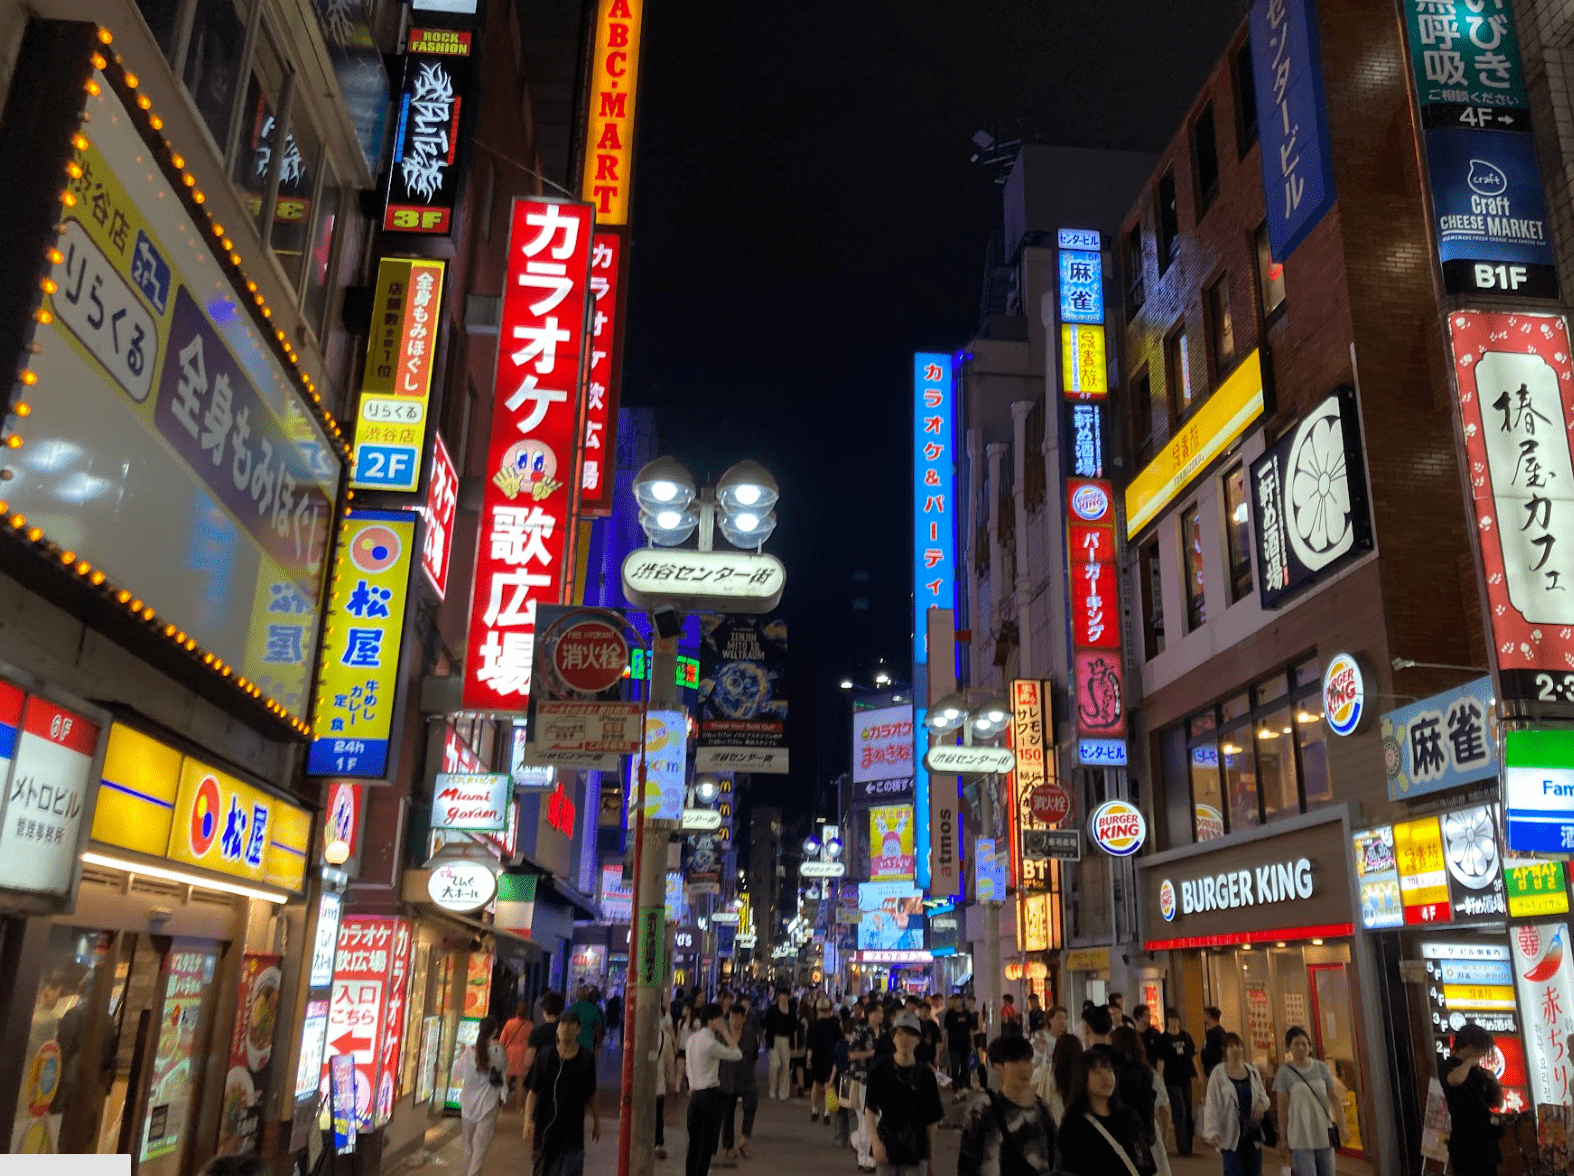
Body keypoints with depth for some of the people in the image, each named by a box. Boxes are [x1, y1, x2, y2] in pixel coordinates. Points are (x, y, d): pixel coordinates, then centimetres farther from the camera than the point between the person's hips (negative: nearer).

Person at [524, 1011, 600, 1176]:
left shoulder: (586, 1058, -1)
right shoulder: (545, 1056, -3)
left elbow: (590, 1094, 10)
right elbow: (532, 1092, -3)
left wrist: (596, 1121, 16)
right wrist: (528, 1121, -15)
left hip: (572, 1130, -1)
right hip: (544, 1126, 1)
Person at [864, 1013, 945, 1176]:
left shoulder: (925, 1075, 1)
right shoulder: (881, 1069, -3)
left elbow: (931, 1120, 7)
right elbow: (869, 1109, -6)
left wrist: (930, 1156, 8)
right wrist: (875, 1141, -19)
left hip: (915, 1150, 0)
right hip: (886, 1147, 0)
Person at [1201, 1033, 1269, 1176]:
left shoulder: (1252, 1071, 7)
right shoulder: (1218, 1074, -6)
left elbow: (1262, 1095, 20)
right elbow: (1211, 1105, -7)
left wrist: (1262, 1103, -5)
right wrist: (1213, 1132, -15)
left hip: (1252, 1131, 4)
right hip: (1231, 1134, -4)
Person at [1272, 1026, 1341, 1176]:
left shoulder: (1321, 1067, 5)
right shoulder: (1285, 1072, -3)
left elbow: (1334, 1098, 10)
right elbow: (1283, 1108, 0)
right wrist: (1283, 1138, 2)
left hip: (1324, 1131, 3)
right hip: (1300, 1135, -3)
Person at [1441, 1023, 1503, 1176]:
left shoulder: (1476, 1070, 16)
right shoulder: (1449, 1066, -11)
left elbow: (1495, 1102, 24)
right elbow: (1455, 1079, -38)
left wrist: (1495, 1083, 4)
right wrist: (1469, 1061, -18)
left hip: (1485, 1142, 9)